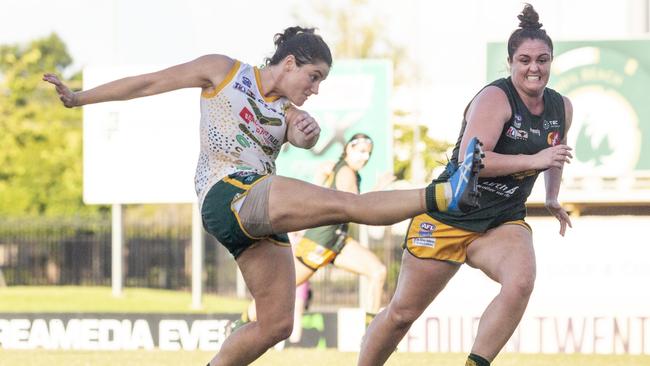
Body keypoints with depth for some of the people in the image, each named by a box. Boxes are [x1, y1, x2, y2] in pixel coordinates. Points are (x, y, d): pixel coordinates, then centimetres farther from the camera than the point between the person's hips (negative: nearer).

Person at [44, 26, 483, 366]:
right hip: (227, 194, -8)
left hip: (263, 215, 8)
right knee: (348, 203, -25)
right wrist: (79, 98, 10)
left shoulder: (289, 113, 20)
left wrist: (308, 134, -28)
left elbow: (303, 137, -3)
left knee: (277, 323, 0)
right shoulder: (224, 72, 8)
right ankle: (442, 195, -42)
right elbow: (150, 83, 10)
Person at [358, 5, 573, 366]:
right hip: (448, 217, -4)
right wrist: (533, 160, -32)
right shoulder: (495, 98, -18)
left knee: (521, 283, -30)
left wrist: (553, 198, 29)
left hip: (503, 223, 4)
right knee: (402, 313, 4)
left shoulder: (562, 108, 3)